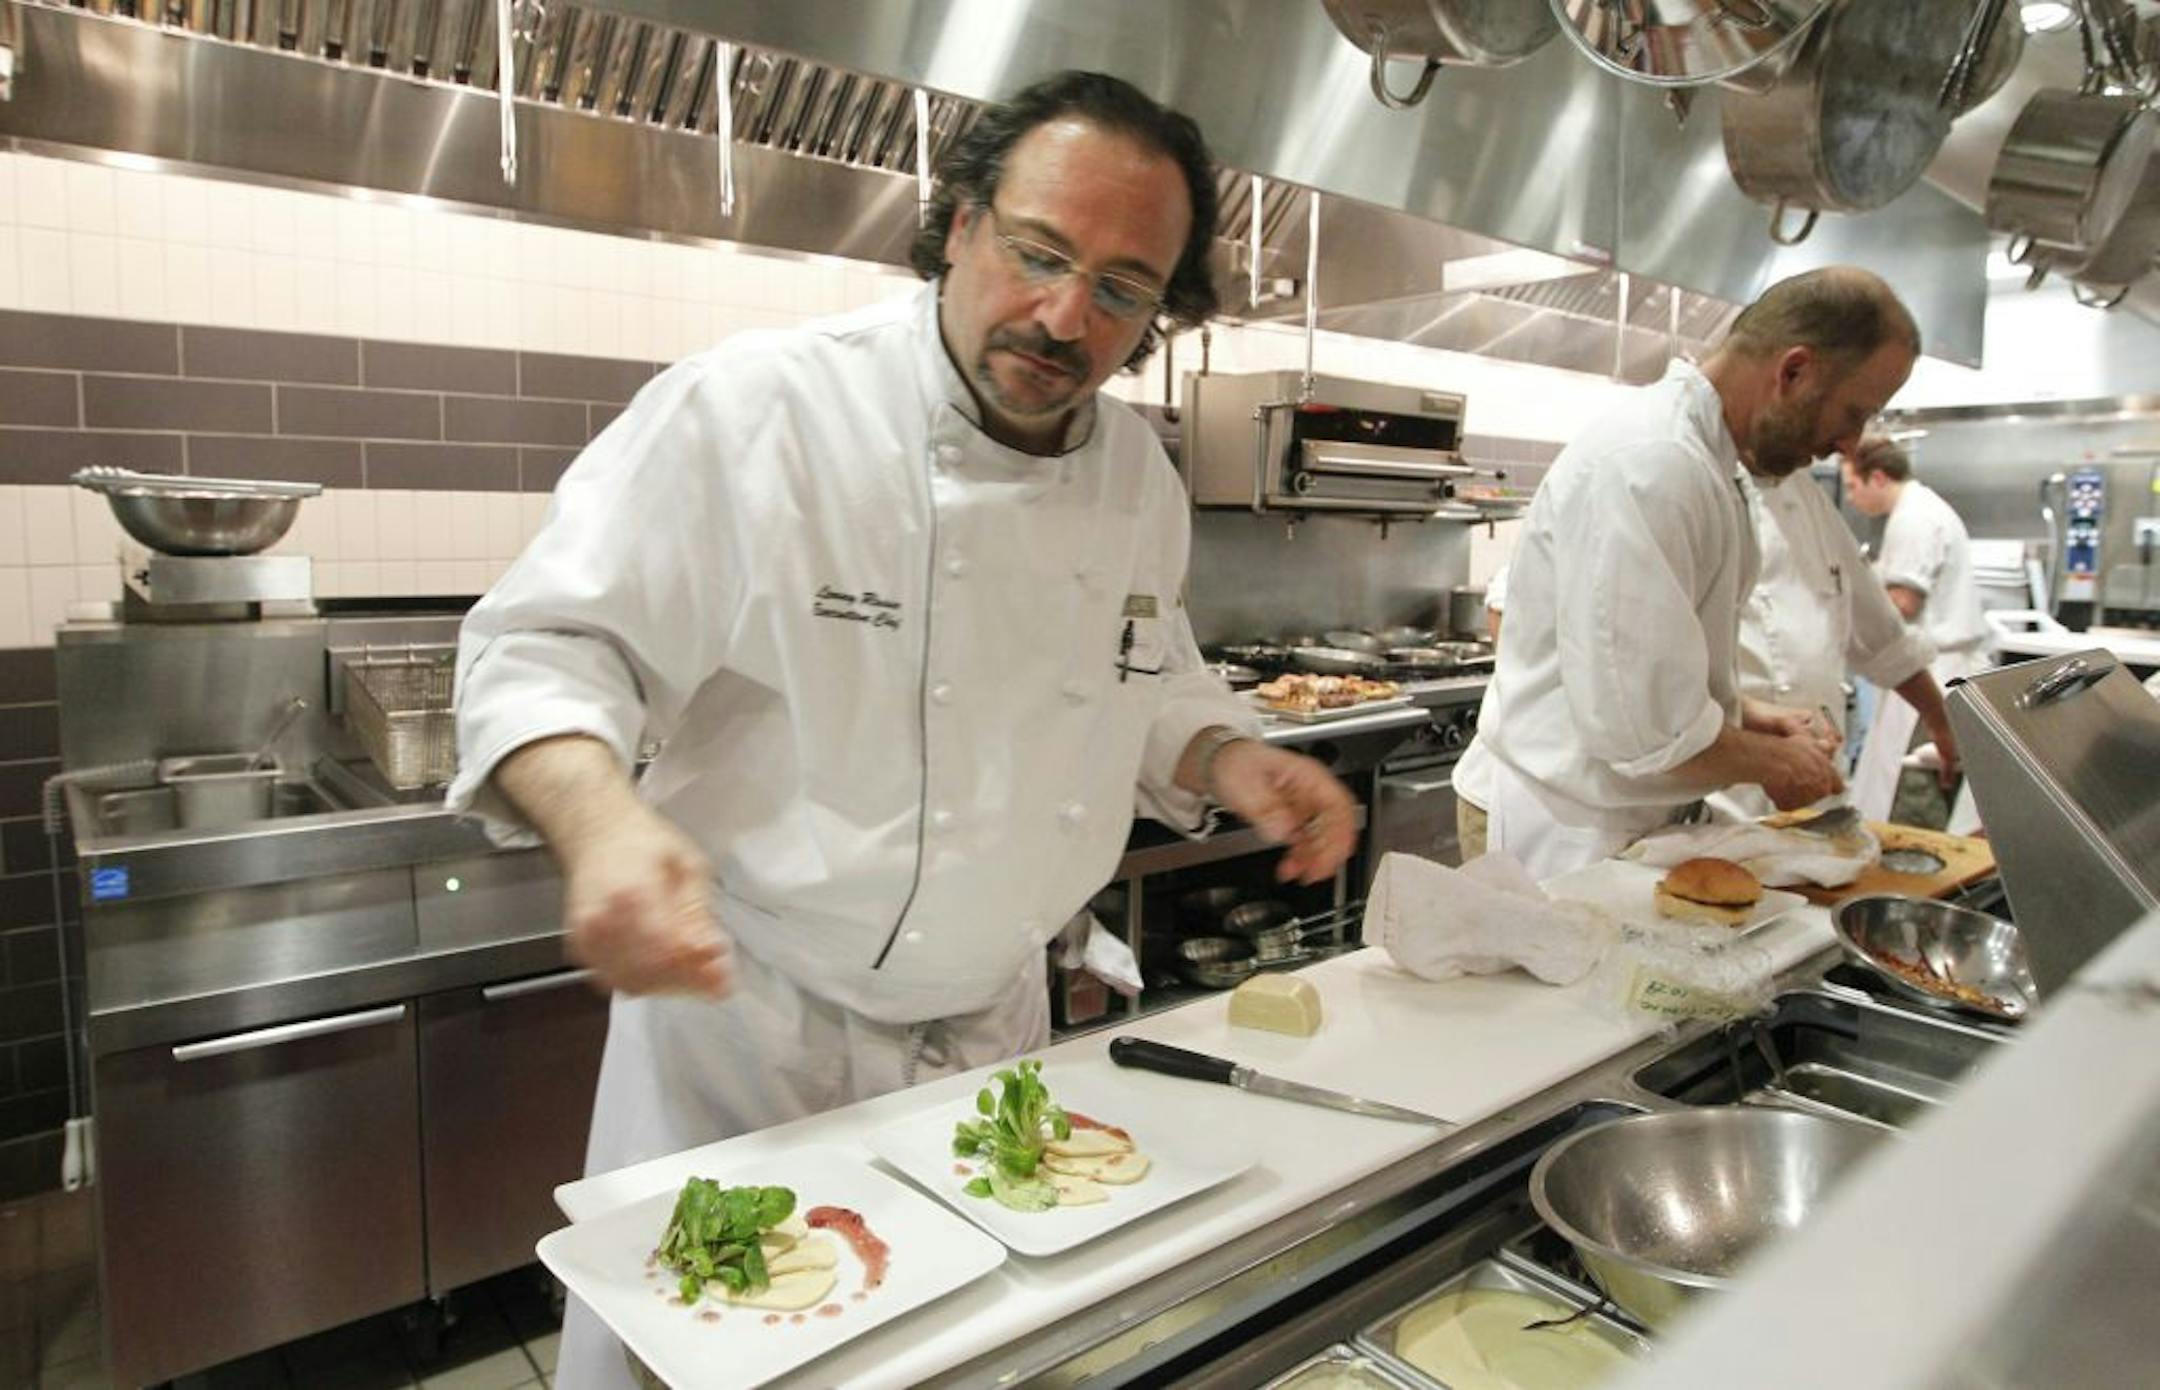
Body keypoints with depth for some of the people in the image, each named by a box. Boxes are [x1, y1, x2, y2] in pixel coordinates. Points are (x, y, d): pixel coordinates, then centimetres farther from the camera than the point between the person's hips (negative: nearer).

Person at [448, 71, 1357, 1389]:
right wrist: (603, 820, -38)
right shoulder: (751, 407, -20)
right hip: (745, 1018, -5)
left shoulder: (1140, 476, 0)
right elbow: (541, 649, -18)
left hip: (996, 1028, 6)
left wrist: (1232, 759, -7)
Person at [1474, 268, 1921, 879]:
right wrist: (1774, 762, -10)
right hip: (1578, 835, -10)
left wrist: (1744, 714, 9)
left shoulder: (1698, 453, 10)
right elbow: (1642, 725, -27)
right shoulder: (1650, 464, -24)